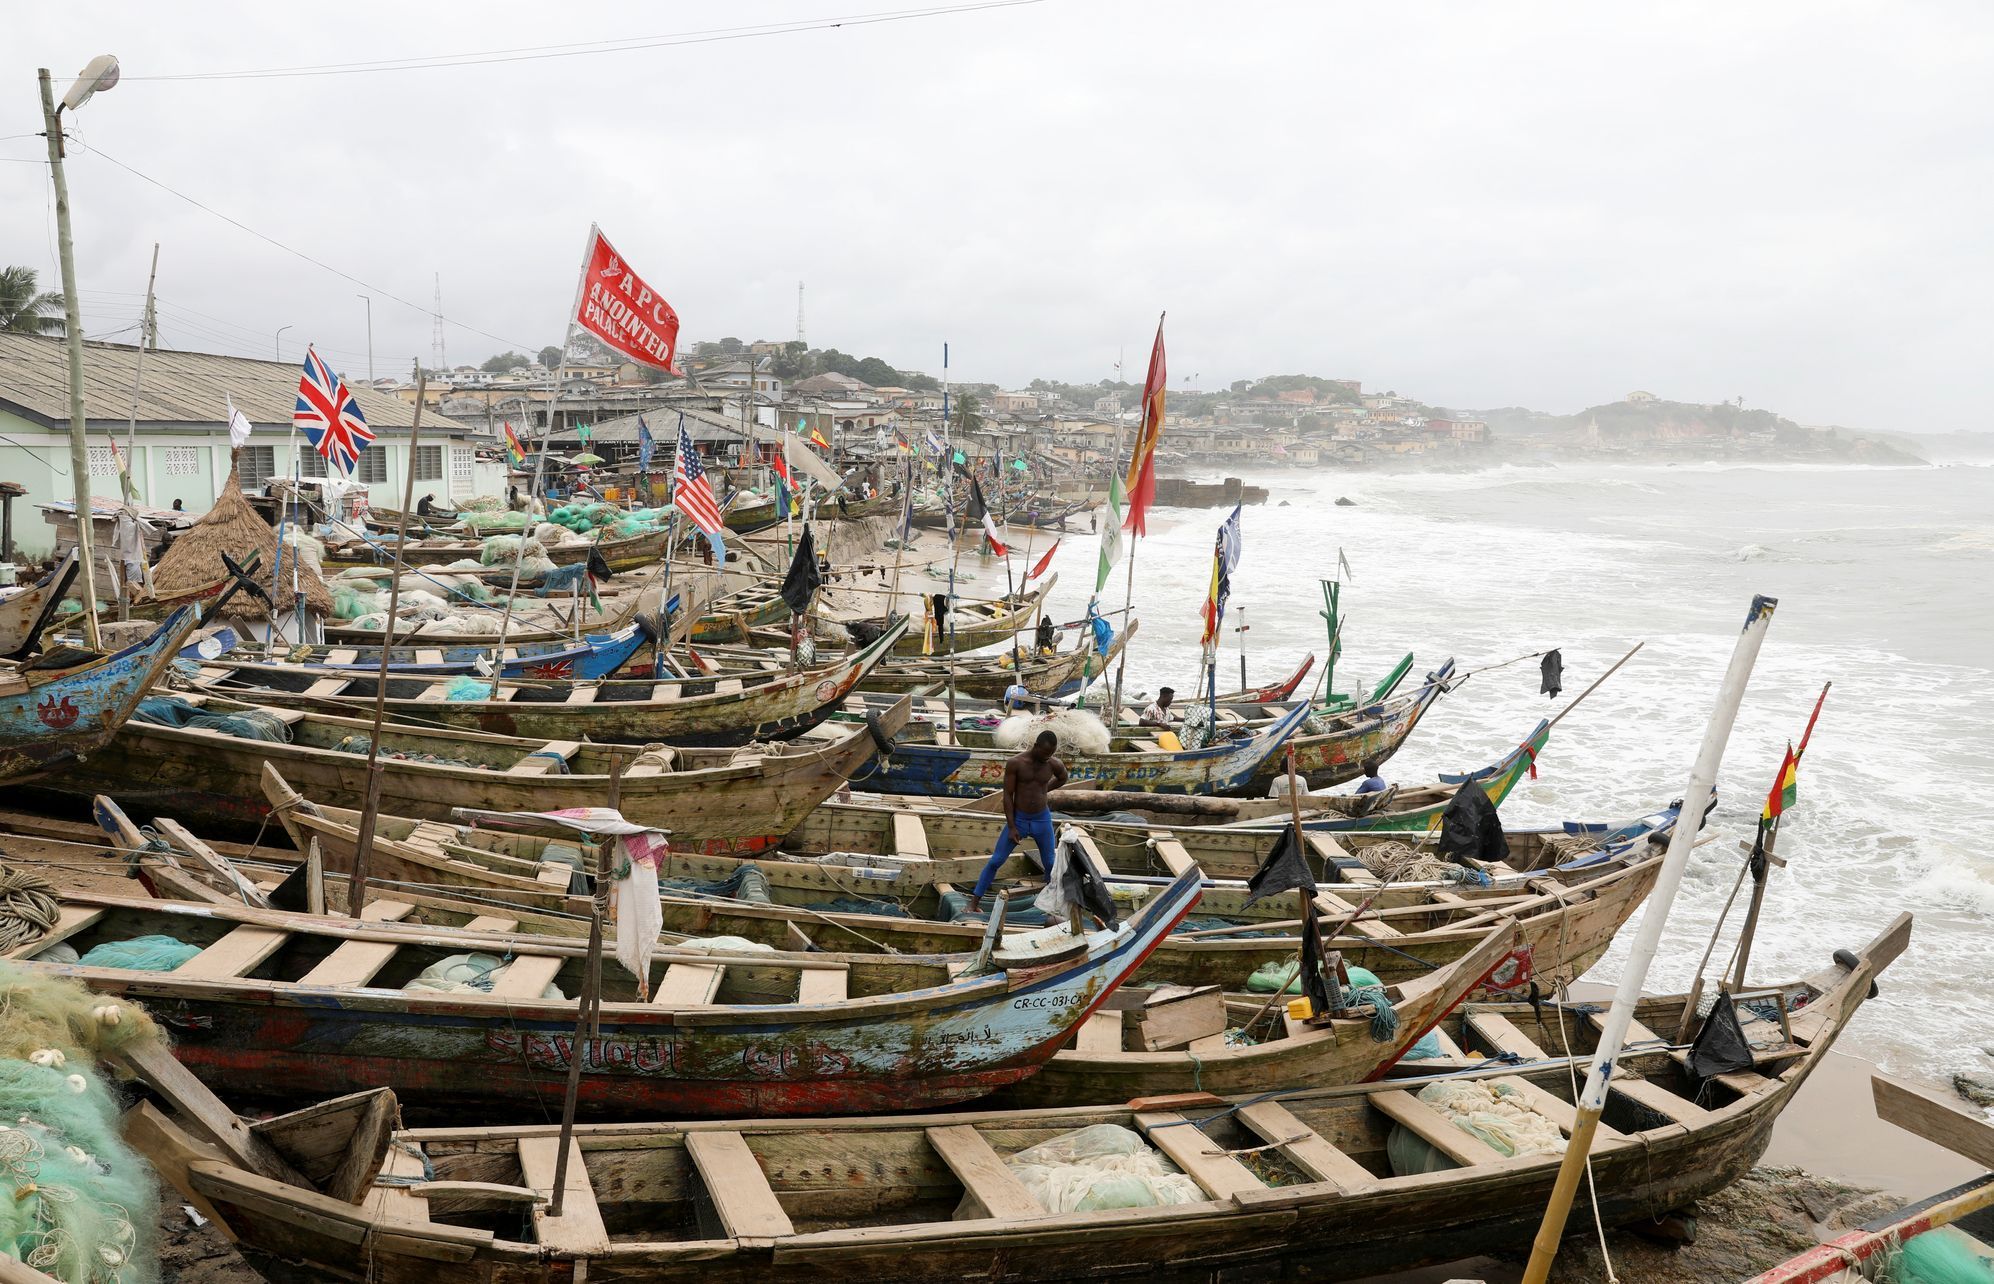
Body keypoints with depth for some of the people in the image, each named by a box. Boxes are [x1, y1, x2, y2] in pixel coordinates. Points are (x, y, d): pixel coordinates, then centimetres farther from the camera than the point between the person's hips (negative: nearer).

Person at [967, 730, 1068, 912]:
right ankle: (974, 902, 3)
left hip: (1042, 820, 2)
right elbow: (1007, 796, -12)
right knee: (995, 861, -1)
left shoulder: (1055, 764, -7)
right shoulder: (1015, 764, -15)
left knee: (1050, 864, 8)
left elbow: (1063, 779, 18)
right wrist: (1011, 827, -14)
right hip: (1018, 820, -2)